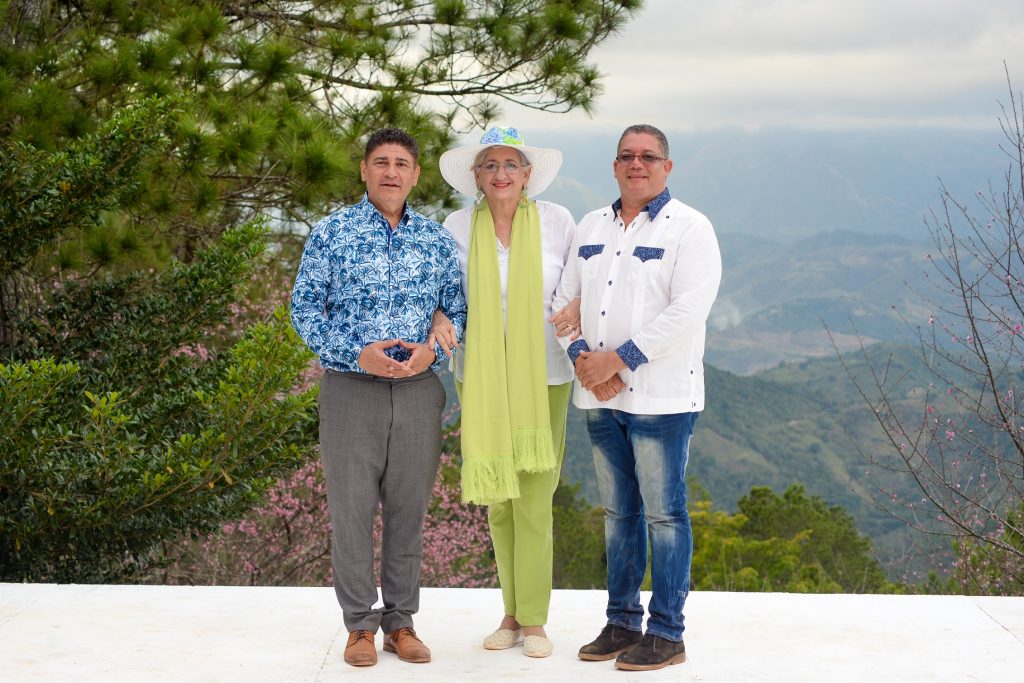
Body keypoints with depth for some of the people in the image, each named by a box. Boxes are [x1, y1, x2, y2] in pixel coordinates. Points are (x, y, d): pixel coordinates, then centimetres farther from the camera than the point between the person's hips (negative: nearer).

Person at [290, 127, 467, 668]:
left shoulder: (436, 238, 8)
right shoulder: (331, 232, 0)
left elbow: (459, 309, 11)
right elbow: (304, 308, -2)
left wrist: (433, 350, -9)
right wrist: (356, 354, -14)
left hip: (418, 388, 2)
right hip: (350, 388, -2)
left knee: (408, 509, 7)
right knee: (352, 508, 2)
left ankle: (401, 621, 19)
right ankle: (360, 624, 14)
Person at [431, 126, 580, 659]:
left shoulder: (555, 221, -1)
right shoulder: (458, 227, 2)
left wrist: (577, 309, -13)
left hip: (542, 378, -2)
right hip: (480, 377, 2)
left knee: (534, 500, -4)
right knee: (496, 498, 8)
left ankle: (534, 620, 7)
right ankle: (512, 615, 19)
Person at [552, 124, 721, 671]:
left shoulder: (689, 228, -4)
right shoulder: (591, 227, 15)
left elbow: (687, 311, -15)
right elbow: (565, 298, 13)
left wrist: (620, 358, -17)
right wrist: (581, 355, -5)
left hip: (660, 395, -6)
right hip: (599, 396, 6)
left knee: (664, 513, -1)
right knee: (618, 512, 12)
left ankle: (666, 633, 7)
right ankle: (621, 622, 21)